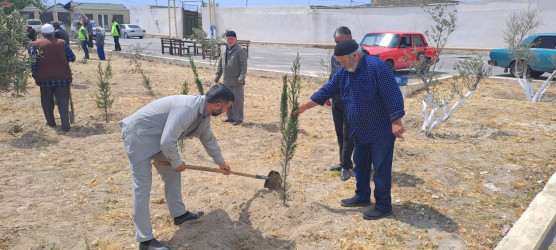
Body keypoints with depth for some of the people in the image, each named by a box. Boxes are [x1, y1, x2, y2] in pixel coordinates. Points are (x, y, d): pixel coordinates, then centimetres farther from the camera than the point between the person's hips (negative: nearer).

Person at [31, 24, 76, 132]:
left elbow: (33, 62, 0)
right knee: (63, 101, 0)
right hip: (63, 77, 0)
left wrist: (35, 76, 8)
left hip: (45, 78, 0)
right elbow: (72, 58, 7)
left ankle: (50, 121, 29)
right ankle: (65, 125, -8)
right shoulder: (62, 43, 3)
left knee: (47, 101, 17)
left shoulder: (37, 44, 3)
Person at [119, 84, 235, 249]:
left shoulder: (203, 113, 0)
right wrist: (177, 162, -14)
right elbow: (167, 142, -33)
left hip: (157, 136, 10)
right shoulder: (188, 108, -32)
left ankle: (179, 214, 33)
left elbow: (208, 138, 19)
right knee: (142, 186, -7)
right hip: (138, 134, -10)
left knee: (172, 173, 16)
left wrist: (220, 161, 31)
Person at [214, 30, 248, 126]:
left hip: (237, 82, -7)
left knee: (237, 100, -3)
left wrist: (241, 77, -20)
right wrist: (217, 77, 16)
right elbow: (220, 65, 20)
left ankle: (238, 118, 6)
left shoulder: (240, 51, -7)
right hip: (227, 81, 7)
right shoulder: (224, 52, 15)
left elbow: (244, 65, -12)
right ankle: (230, 117, 25)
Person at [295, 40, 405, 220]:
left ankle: (383, 206, 13)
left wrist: (396, 122, -25)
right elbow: (325, 91, 9)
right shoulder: (343, 73, 4)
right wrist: (304, 107, 8)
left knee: (381, 169, 1)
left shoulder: (376, 67, -20)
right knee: (360, 166, 19)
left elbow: (393, 95, -22)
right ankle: (362, 197, 36)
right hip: (360, 131, 8)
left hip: (382, 131, -8)